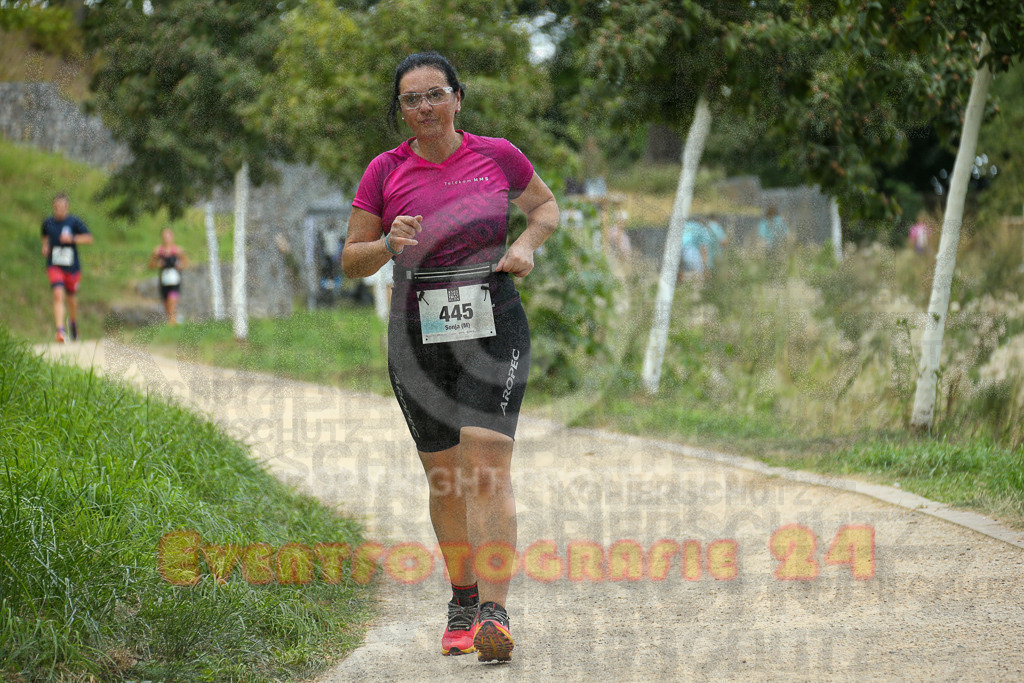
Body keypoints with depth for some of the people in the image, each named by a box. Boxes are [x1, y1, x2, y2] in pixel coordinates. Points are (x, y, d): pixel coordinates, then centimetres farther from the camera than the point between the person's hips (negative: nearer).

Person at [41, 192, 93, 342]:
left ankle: (73, 322, 46)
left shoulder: (74, 221, -5)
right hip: (54, 266, 0)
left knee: (71, 297, 14)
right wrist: (45, 246, 5)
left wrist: (73, 239, -18)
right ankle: (60, 330, -27)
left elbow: (89, 238, -5)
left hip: (72, 266, 0)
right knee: (58, 295, -19)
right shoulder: (48, 223, 3)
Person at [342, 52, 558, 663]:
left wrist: (528, 243, -1)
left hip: (493, 325, -2)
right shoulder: (386, 172, 2)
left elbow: (548, 206, 19)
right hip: (419, 333, 2)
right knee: (444, 475, 6)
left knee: (488, 463, -15)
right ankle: (463, 599, 24)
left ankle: (495, 613, -19)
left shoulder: (497, 155, 2)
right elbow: (352, 261, 6)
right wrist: (389, 245, -14)